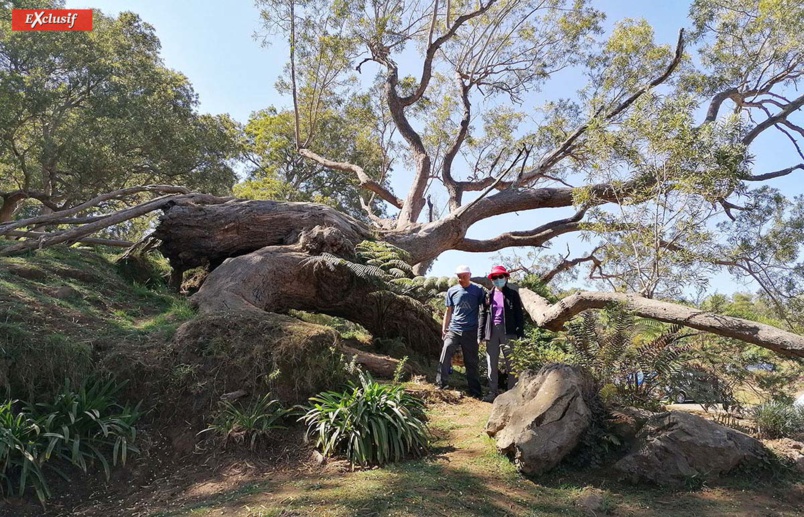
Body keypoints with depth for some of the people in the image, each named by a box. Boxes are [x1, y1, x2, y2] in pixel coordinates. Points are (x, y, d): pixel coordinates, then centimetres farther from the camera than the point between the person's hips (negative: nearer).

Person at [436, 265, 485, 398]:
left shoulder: (478, 291, 1)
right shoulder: (452, 291, 7)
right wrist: (444, 329, 10)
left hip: (471, 332, -2)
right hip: (453, 330, 2)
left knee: (472, 362, 5)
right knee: (445, 353, -15)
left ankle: (475, 391, 14)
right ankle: (440, 384, -8)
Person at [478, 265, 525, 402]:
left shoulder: (512, 294, 4)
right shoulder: (488, 296, 10)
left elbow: (519, 315, 0)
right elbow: (482, 315, 8)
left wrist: (520, 334, -7)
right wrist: (481, 334, 1)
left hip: (508, 332, -3)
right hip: (492, 332, 3)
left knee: (511, 364, 1)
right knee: (492, 364, 7)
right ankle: (493, 392, 15)